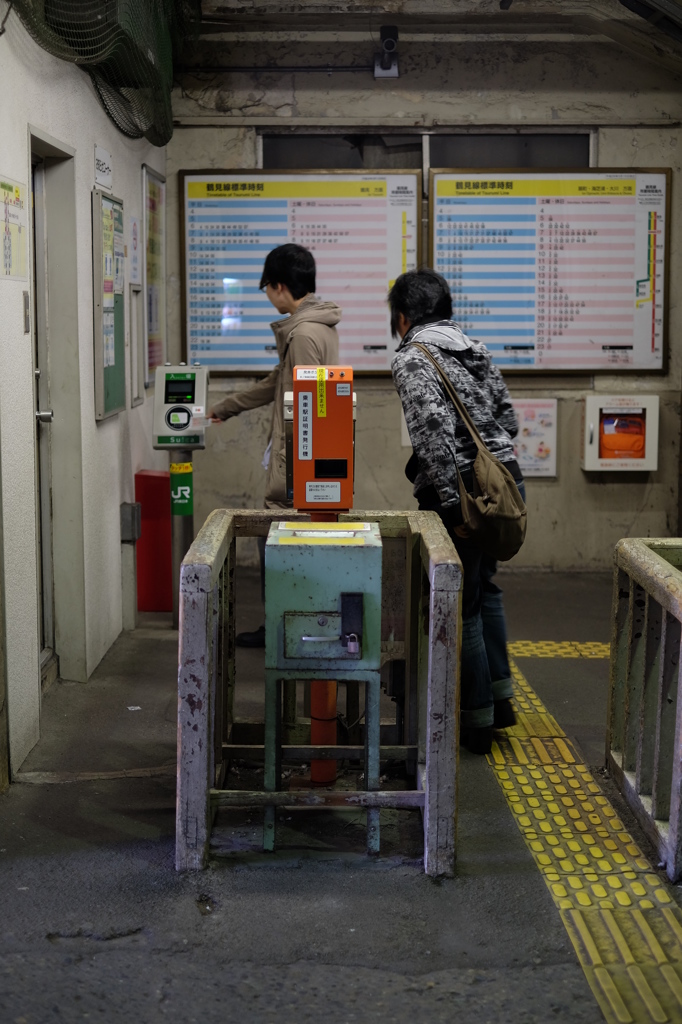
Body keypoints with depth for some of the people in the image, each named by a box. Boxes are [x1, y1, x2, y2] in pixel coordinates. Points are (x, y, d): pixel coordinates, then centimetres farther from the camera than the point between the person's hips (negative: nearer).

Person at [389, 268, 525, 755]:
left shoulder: (413, 358, -10)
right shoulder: (477, 349, 12)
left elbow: (435, 428, -22)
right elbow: (509, 420, 13)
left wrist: (453, 505, -21)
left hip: (461, 493, -8)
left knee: (460, 606, 5)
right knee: (484, 587, 26)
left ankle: (477, 724, 14)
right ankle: (500, 695, 30)